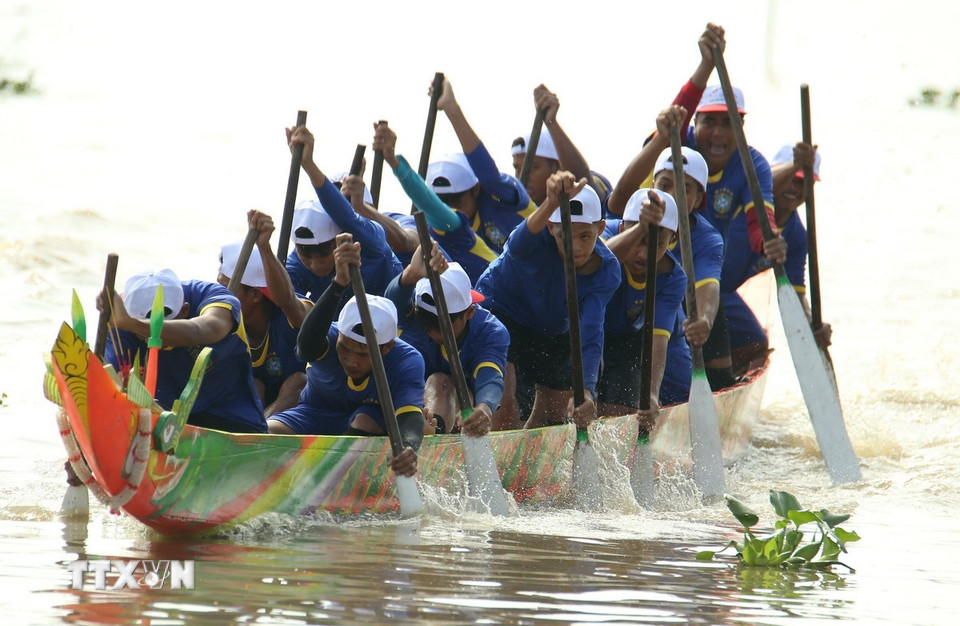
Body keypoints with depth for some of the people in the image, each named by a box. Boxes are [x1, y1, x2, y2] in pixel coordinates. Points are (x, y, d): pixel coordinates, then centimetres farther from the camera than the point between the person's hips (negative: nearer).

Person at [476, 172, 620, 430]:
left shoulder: (607, 271, -26)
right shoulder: (539, 239, -35)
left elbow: (590, 336, -34)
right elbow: (519, 243, -62)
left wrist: (586, 391, -51)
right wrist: (551, 205, -83)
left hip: (554, 331, 4)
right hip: (499, 310, -4)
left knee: (555, 414, 13)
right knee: (502, 403, -24)